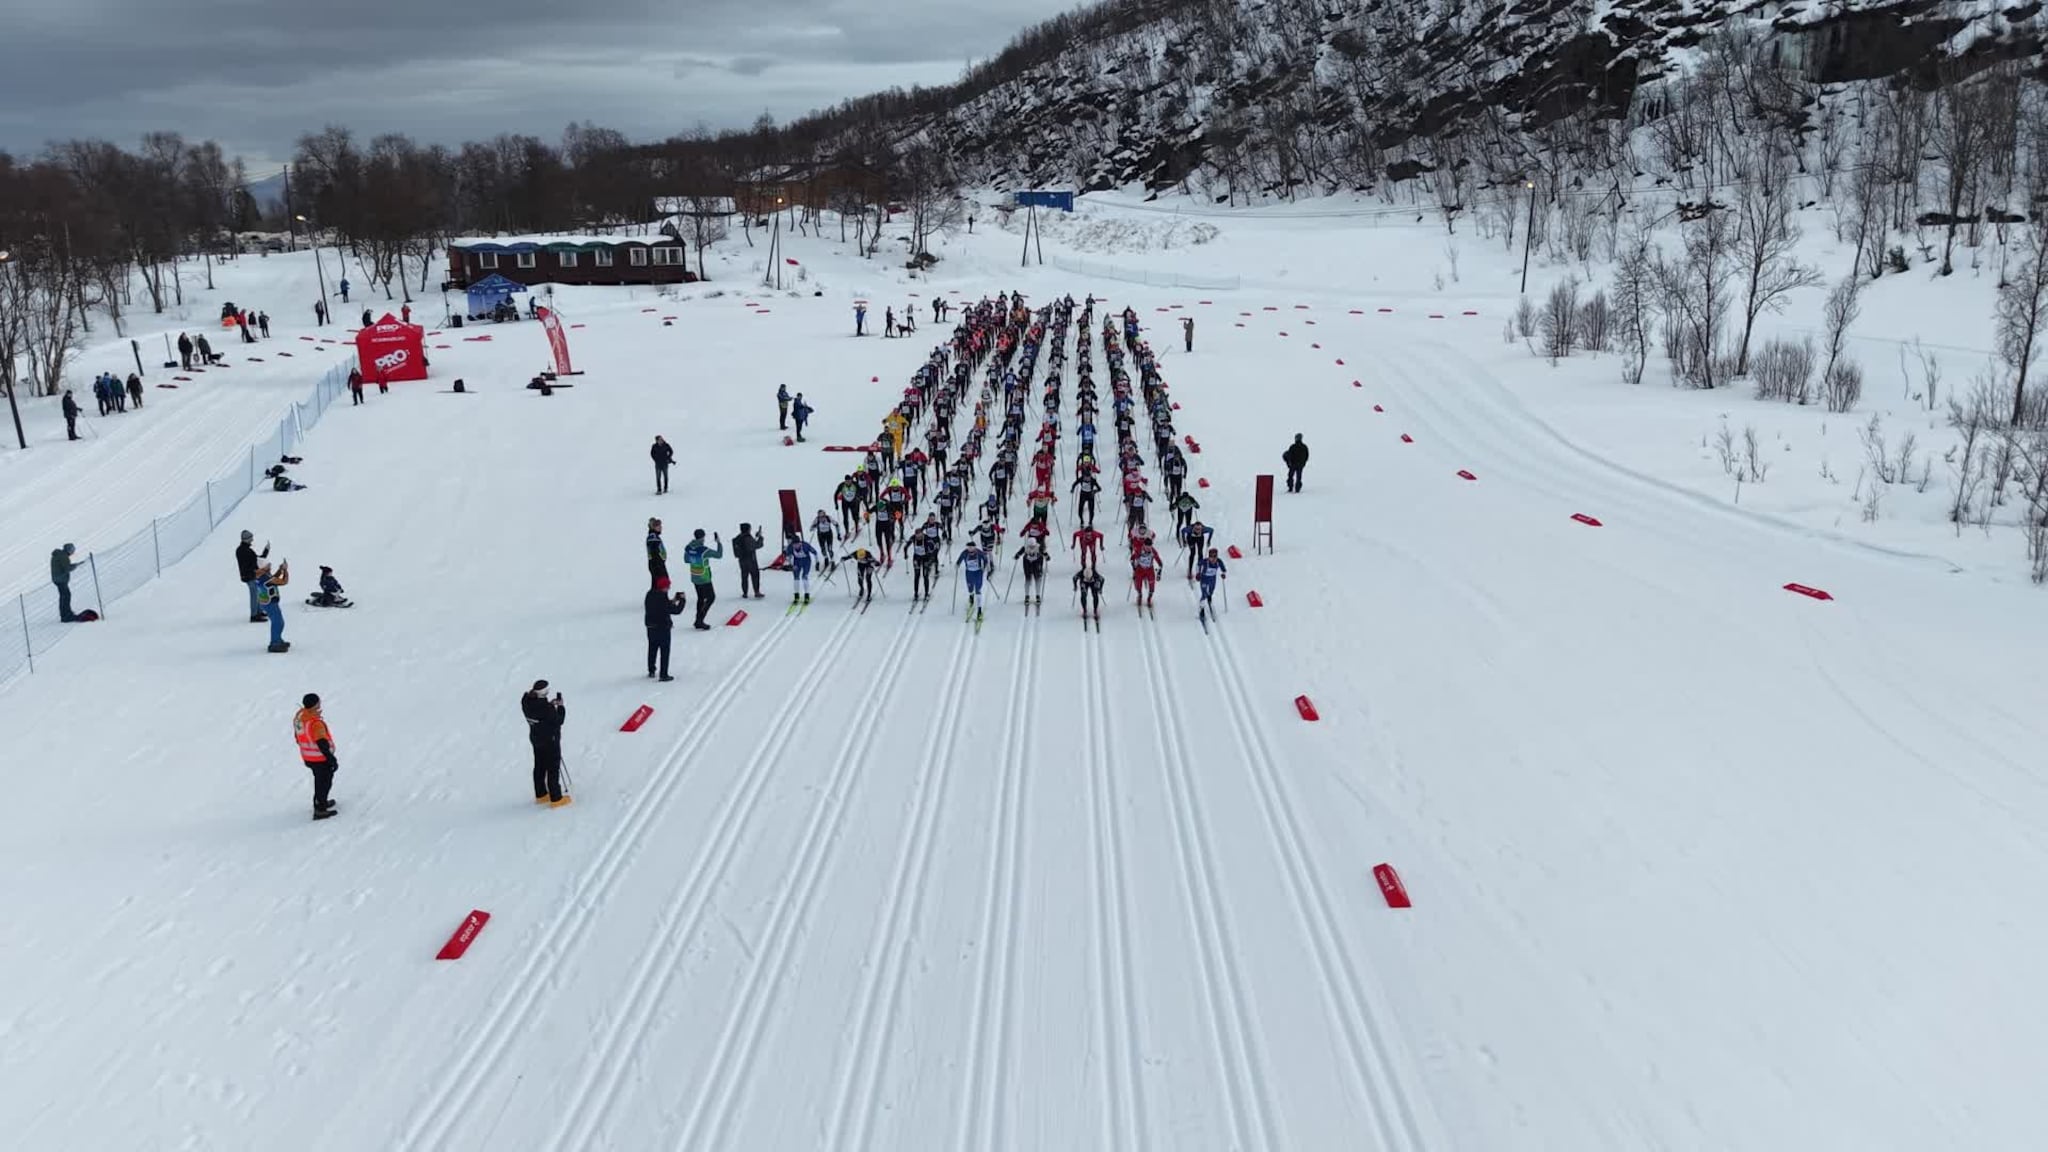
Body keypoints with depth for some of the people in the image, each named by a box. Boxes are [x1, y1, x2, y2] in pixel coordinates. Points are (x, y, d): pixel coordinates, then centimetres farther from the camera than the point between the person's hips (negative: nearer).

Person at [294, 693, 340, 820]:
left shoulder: (298, 716, -4)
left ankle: (320, 803, 43)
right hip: (321, 759, -8)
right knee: (325, 782, 9)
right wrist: (332, 759, -17)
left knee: (319, 780, 27)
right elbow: (322, 744, -28)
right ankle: (320, 810, 16)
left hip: (307, 758, 8)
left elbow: (298, 737, 9)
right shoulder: (316, 723, -31)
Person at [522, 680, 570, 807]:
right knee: (553, 769, 5)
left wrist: (550, 705, 0)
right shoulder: (545, 708, -31)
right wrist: (561, 706, -8)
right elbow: (558, 721, -20)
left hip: (535, 738, 8)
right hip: (550, 741, -8)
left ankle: (540, 794, 35)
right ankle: (556, 799, 12)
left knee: (540, 767, 21)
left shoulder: (527, 702, -9)